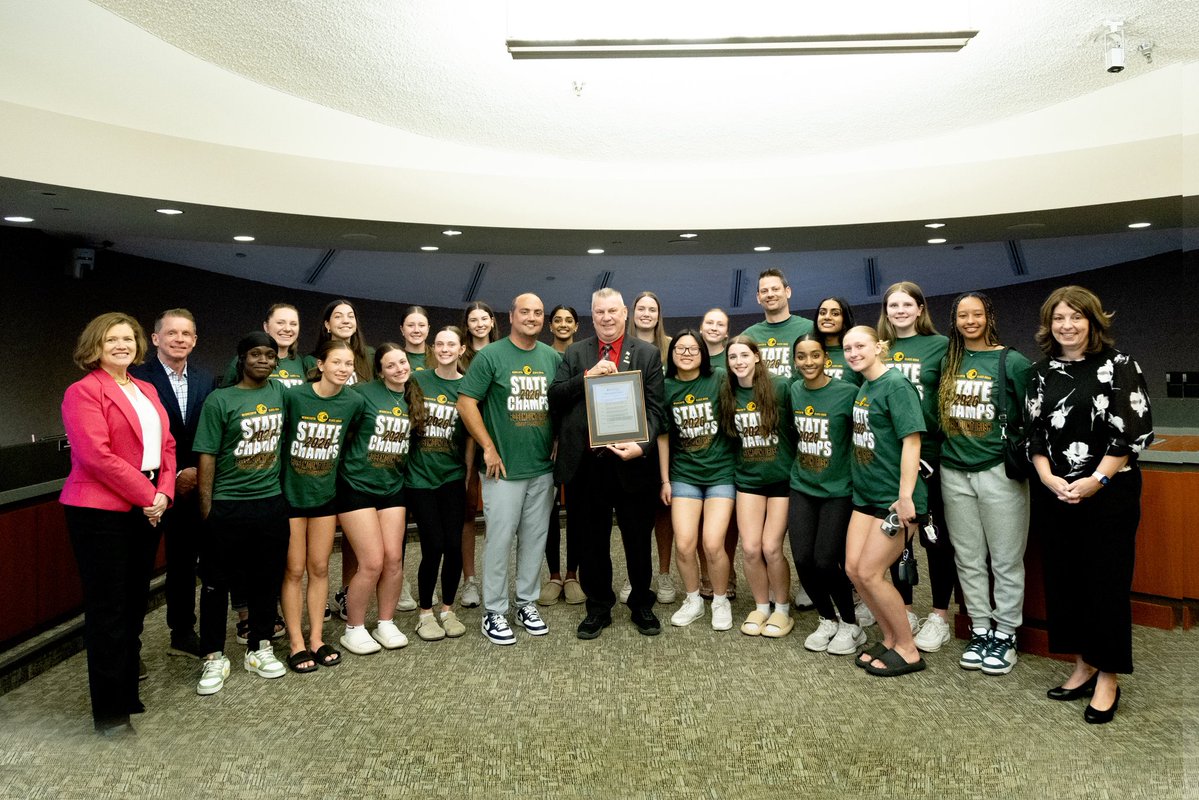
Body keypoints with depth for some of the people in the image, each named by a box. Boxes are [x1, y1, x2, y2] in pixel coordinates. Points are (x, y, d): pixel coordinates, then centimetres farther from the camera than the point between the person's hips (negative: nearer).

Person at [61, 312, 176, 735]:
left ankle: (128, 692, 27)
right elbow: (97, 455, -17)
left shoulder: (147, 391, 15)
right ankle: (109, 712, 11)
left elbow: (166, 444, 12)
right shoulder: (83, 391, -8)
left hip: (146, 508, 7)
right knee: (107, 609, 0)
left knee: (135, 603, 13)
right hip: (102, 511, -7)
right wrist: (147, 496, -15)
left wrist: (163, 493, -3)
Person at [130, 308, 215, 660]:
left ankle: (183, 634, 30)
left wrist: (197, 473, -6)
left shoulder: (206, 379, 5)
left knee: (185, 562, 16)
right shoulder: (138, 377, -10)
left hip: (191, 486, 5)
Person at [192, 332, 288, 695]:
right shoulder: (219, 401, -7)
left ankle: (259, 648, 28)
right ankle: (214, 658, 20)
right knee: (218, 583, 6)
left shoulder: (279, 392, 5)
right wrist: (207, 511, -9)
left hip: (272, 502, 4)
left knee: (266, 580, 12)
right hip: (228, 507, -4)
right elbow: (206, 458, -8)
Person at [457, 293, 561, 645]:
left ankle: (527, 603, 27)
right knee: (500, 540, 2)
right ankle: (494, 612, 16)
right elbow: (466, 403, -8)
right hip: (505, 468, -4)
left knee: (535, 539, 12)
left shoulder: (553, 358, 7)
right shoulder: (490, 356, -5)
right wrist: (489, 448, -10)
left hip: (543, 468, 4)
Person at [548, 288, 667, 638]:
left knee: (638, 541, 12)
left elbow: (654, 408, -3)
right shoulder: (575, 354, 9)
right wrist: (588, 376, -14)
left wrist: (642, 445, -18)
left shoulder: (648, 354, 3)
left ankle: (642, 606, 32)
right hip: (586, 465, 2)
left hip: (632, 462, -1)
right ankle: (598, 607, 30)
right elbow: (554, 399, -1)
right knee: (592, 542, 13)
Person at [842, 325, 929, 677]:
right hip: (866, 494, 8)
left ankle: (908, 650, 14)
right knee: (853, 569, 7)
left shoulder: (896, 385, -13)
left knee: (870, 573, -5)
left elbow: (911, 441, -19)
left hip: (894, 498, -8)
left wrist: (905, 496, -22)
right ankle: (890, 638, 25)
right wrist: (858, 483, 13)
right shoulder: (863, 387, 10)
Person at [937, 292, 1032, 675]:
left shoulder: (1012, 362, -3)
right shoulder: (948, 362, 9)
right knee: (968, 559, 11)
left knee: (1006, 560, 5)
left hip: (999, 471, -4)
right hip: (954, 472, 4)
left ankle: (1005, 635, 19)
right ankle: (980, 630, 24)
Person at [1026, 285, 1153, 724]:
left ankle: (1108, 679, 15)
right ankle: (1083, 666, 24)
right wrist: (1049, 478, -6)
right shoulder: (1042, 372, 9)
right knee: (1063, 578, 9)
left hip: (1108, 492, -4)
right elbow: (1034, 433, 9)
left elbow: (1135, 430, -9)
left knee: (1106, 581, 1)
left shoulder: (1118, 365, -4)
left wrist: (1095, 481, -14)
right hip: (1054, 493, 5)